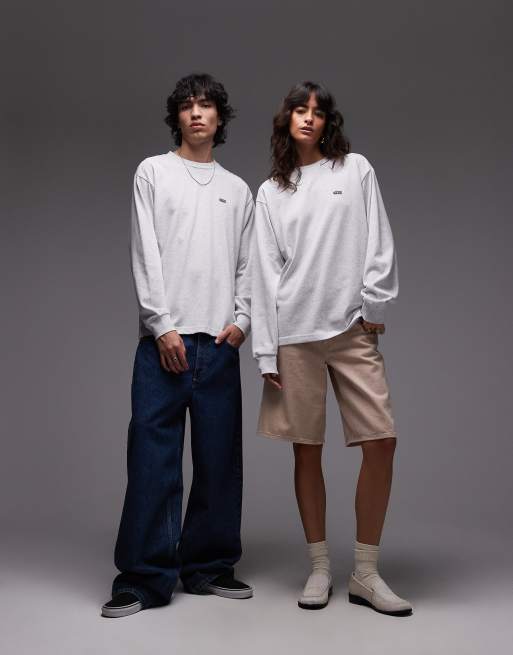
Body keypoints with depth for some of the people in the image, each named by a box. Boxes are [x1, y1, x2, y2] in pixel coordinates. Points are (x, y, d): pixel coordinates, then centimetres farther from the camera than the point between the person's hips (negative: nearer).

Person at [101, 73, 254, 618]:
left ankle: (208, 566, 16)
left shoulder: (238, 190, 19)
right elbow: (145, 255, 0)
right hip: (164, 338, -3)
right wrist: (163, 325, -9)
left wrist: (240, 321, -2)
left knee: (220, 460, 5)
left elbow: (246, 265, 14)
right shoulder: (153, 172, 9)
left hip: (219, 343, 3)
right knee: (153, 460, -6)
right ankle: (145, 577, 1)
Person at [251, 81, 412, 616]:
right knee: (307, 450, 3)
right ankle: (319, 568, 15)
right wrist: (265, 350, 0)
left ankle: (365, 574, 6)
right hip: (294, 332, 0)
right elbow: (265, 270, 6)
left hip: (353, 328, 0)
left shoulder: (355, 169, 12)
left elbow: (378, 242, 7)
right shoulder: (270, 192, 12)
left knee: (381, 441, -7)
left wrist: (375, 306, -4)